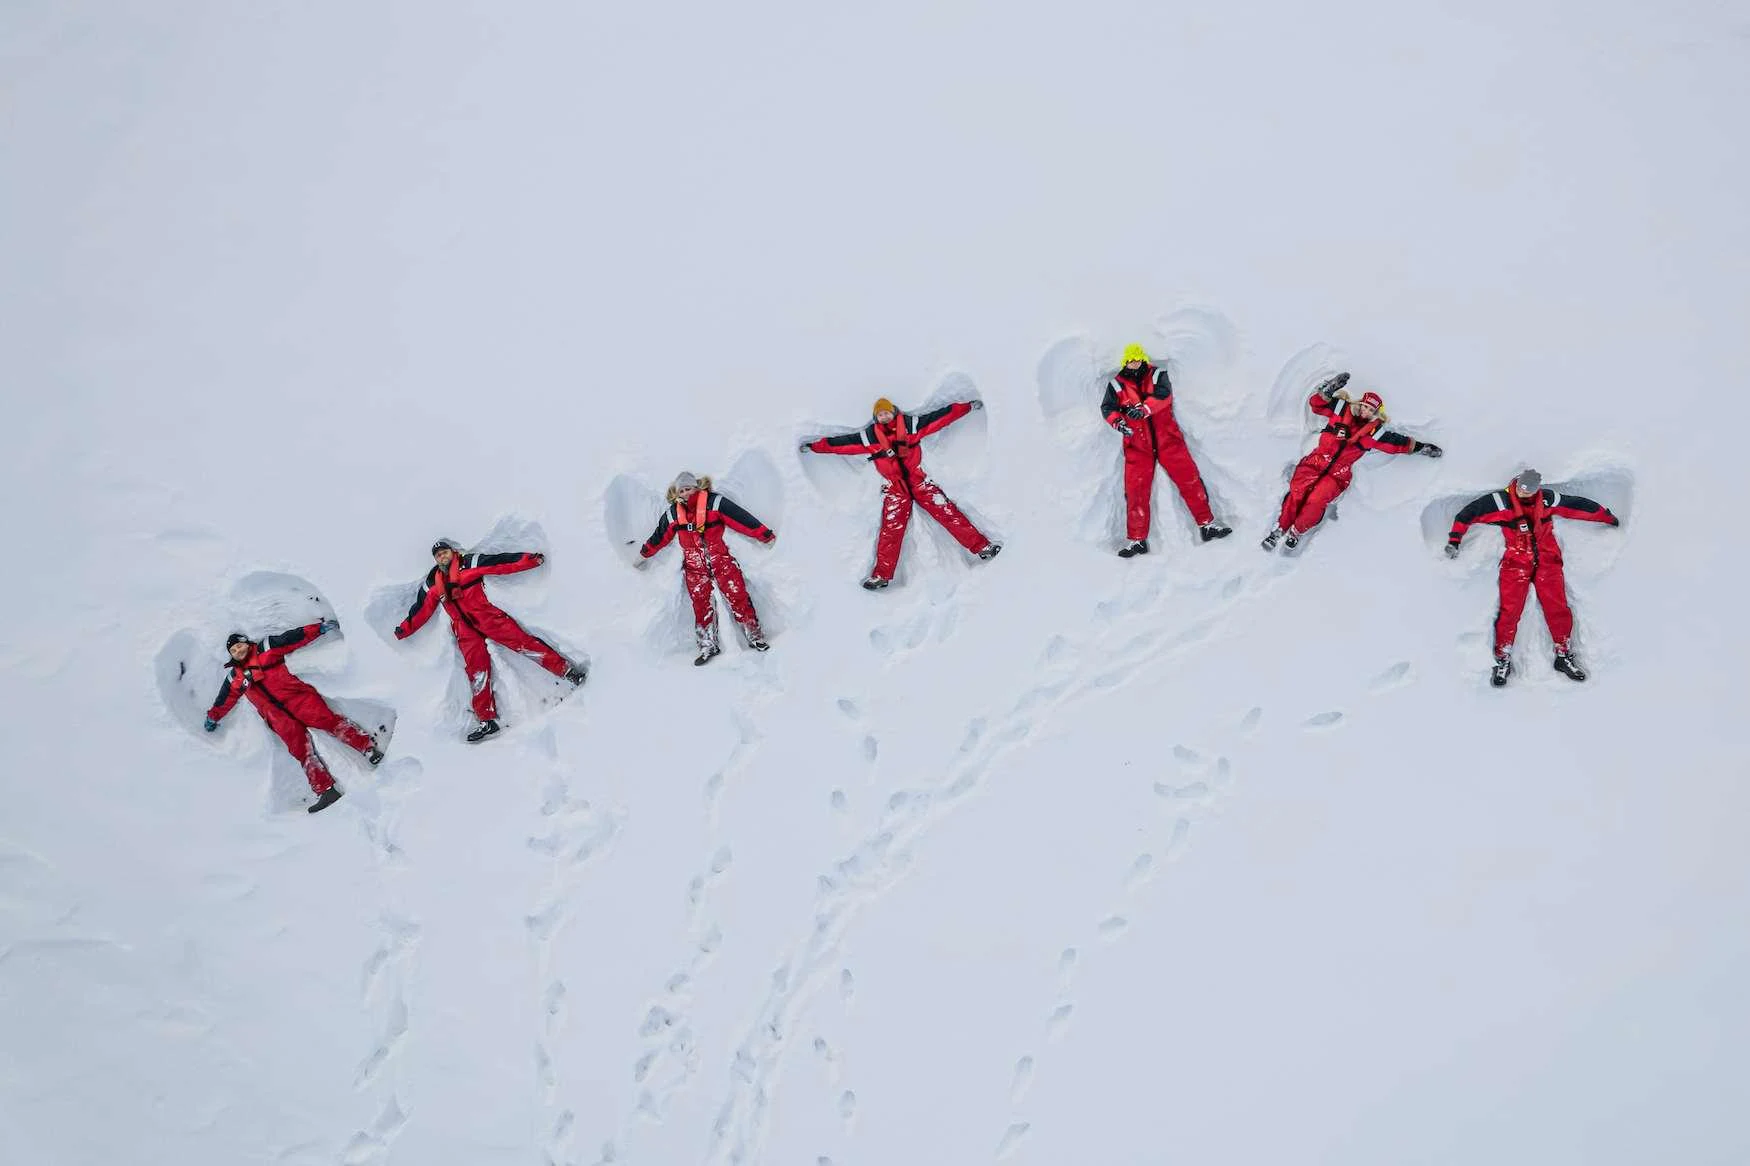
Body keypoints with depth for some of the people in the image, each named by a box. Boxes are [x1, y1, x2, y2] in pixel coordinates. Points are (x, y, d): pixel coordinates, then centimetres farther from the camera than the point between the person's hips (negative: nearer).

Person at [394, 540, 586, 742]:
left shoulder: (470, 564, 4)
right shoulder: (432, 584, 18)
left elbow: (501, 563, -5)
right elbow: (421, 610, 23)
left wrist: (529, 560, -16)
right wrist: (404, 629, 17)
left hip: (486, 616, -3)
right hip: (464, 630, 4)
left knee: (519, 640, -17)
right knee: (476, 670, -5)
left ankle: (565, 669, -17)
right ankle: (487, 720, -6)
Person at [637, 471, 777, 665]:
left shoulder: (714, 502, -7)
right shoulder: (673, 513, 6)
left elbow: (742, 519, -9)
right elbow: (659, 536, 20)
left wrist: (766, 535, -10)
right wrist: (643, 554, 31)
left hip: (720, 558, -3)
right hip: (693, 564, 3)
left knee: (737, 596, -9)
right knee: (701, 604, -1)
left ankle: (754, 636, 0)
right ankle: (708, 645, 6)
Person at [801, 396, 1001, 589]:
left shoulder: (910, 424, -1)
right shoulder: (869, 436, 2)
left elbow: (943, 416, 1)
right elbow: (840, 442, 5)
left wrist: (970, 406, 1)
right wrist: (813, 446, 3)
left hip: (918, 481, 0)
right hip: (894, 487, 0)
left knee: (947, 512, -6)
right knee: (891, 530, -5)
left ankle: (981, 547, -2)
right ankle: (881, 575, -1)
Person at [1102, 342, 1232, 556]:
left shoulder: (1157, 375, 4)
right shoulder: (1117, 385, 8)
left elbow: (1163, 395, -14)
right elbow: (1107, 408, -4)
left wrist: (1144, 409, -31)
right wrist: (1118, 421, -26)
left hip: (1167, 439, 0)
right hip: (1137, 445, 0)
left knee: (1189, 478, -3)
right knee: (1136, 490, -4)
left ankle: (1207, 524, 7)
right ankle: (1136, 540, 3)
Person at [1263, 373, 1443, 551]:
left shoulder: (1374, 431, 5)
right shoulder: (1340, 409, 5)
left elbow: (1398, 443, 13)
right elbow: (1316, 403, 4)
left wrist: (1419, 447, 10)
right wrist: (1327, 391, -11)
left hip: (1338, 473, -1)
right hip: (1317, 461, 1)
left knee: (1316, 502, -21)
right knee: (1297, 493, -16)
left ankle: (1297, 531, -1)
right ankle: (1281, 528, -1)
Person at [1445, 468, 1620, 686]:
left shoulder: (1548, 499, 3)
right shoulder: (1500, 501, -5)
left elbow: (1580, 506, 17)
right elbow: (1468, 513, -2)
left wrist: (1609, 518, 28)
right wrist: (1454, 540, -5)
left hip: (1547, 560, 2)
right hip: (1516, 561, -2)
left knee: (1557, 607, -4)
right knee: (1510, 609, -11)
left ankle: (1564, 656, 11)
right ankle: (1503, 661, -2)